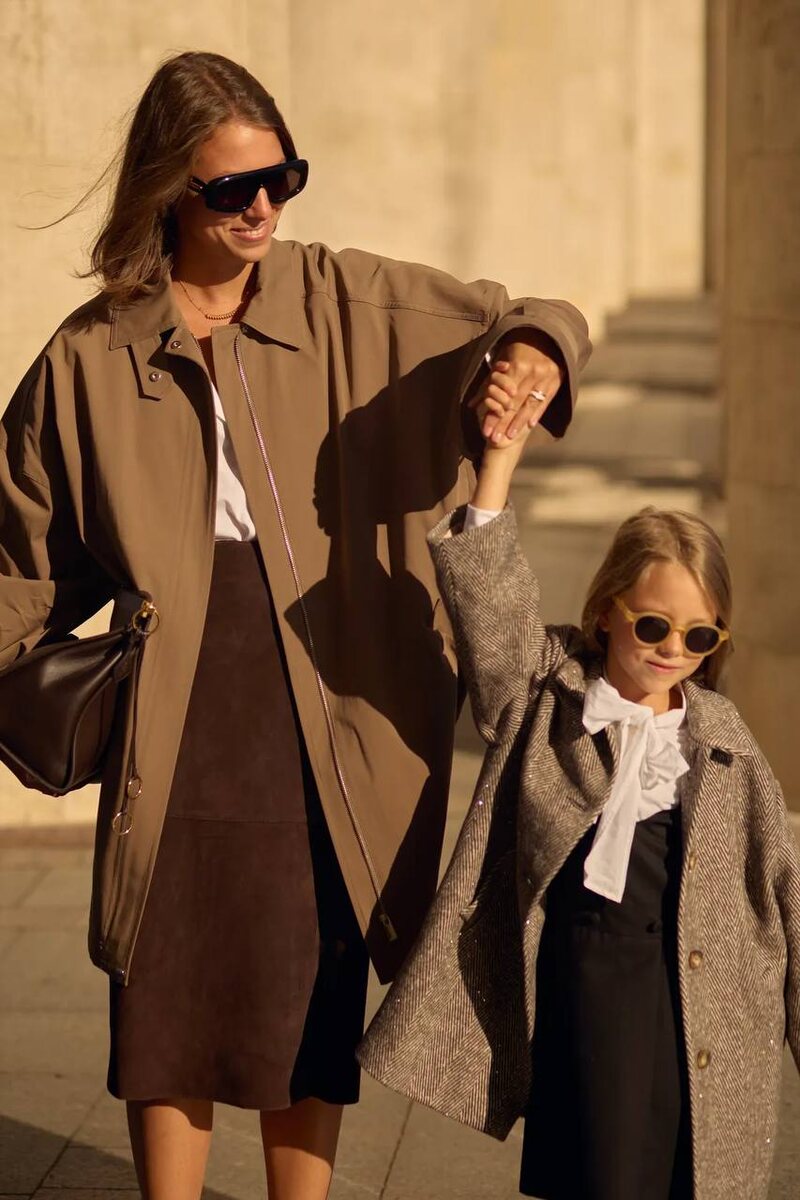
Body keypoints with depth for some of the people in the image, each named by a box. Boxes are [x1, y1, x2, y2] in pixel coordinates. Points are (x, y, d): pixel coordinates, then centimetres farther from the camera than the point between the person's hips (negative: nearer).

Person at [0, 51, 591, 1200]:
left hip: (331, 734, 1)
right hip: (176, 747, 0)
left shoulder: (350, 305, 1)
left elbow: (543, 321, 6)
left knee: (312, 1019, 10)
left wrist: (535, 349, -16)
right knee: (166, 1020, 6)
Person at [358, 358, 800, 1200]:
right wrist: (501, 460, -22)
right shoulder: (546, 692, 3)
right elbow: (487, 599, -13)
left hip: (695, 984, 3)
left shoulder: (723, 740, 8)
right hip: (583, 968, -2)